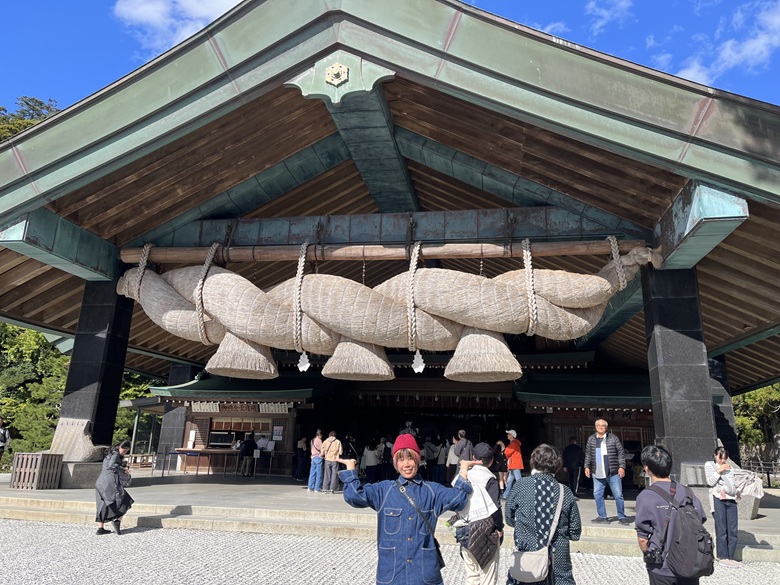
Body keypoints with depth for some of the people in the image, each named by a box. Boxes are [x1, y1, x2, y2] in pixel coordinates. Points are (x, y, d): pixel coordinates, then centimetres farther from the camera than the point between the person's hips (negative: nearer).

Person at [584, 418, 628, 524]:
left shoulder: (613, 438, 0)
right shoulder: (591, 439, 9)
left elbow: (621, 452, 1)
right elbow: (588, 454, 15)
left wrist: (622, 466, -7)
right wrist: (587, 466, 6)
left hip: (613, 473, -3)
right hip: (597, 473, 3)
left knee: (618, 495, 1)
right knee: (597, 495, 4)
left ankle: (621, 517, 14)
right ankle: (602, 516, 15)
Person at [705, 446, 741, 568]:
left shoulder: (729, 468, 24)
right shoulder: (709, 465, 10)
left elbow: (733, 484, 23)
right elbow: (710, 482, -1)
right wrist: (719, 470, -5)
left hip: (731, 500, 5)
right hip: (718, 499, -5)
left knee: (733, 530, 0)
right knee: (721, 529, -6)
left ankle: (730, 557, 7)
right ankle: (723, 557, -2)